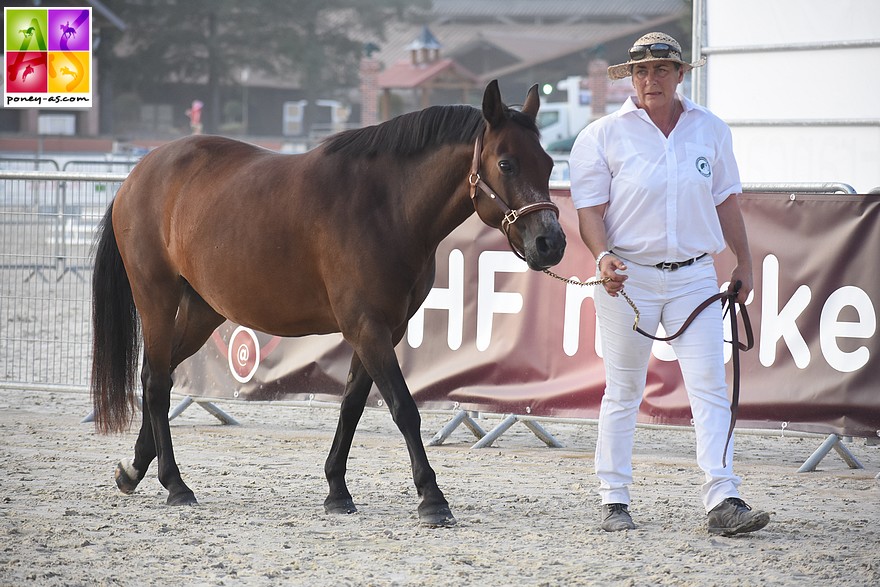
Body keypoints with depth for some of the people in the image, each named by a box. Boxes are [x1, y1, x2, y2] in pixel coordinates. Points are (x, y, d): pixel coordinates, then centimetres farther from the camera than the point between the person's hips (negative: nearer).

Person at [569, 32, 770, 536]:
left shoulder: (711, 130, 6)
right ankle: (615, 501, 13)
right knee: (624, 391, 5)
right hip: (628, 277, -2)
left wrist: (745, 263, 18)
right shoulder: (603, 135, -2)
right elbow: (590, 207, -4)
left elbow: (727, 200, 16)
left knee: (711, 386, -7)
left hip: (695, 276, 2)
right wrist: (603, 256, -22)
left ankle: (724, 501, -11)